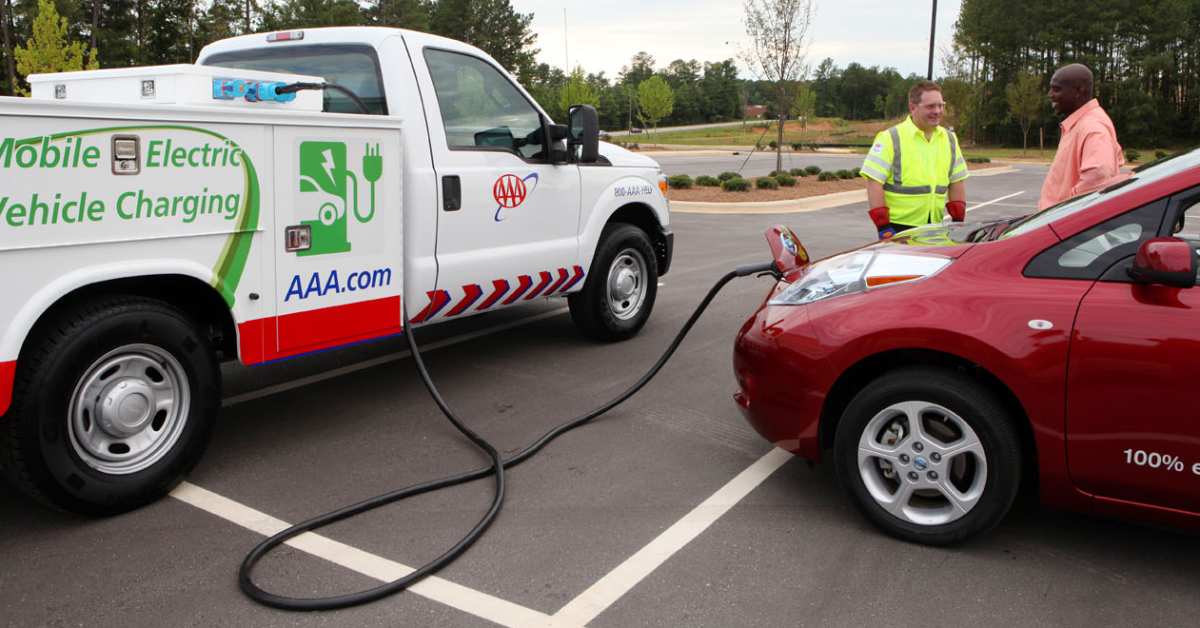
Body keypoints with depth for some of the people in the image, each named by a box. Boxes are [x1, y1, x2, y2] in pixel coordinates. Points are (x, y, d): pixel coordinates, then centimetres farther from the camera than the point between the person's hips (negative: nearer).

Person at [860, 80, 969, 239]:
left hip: (934, 229, 5)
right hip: (897, 228, -5)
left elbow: (957, 182, 19)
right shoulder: (891, 138, -5)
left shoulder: (949, 139, 14)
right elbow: (874, 182, -11)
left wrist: (958, 221, 11)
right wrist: (883, 227, -16)